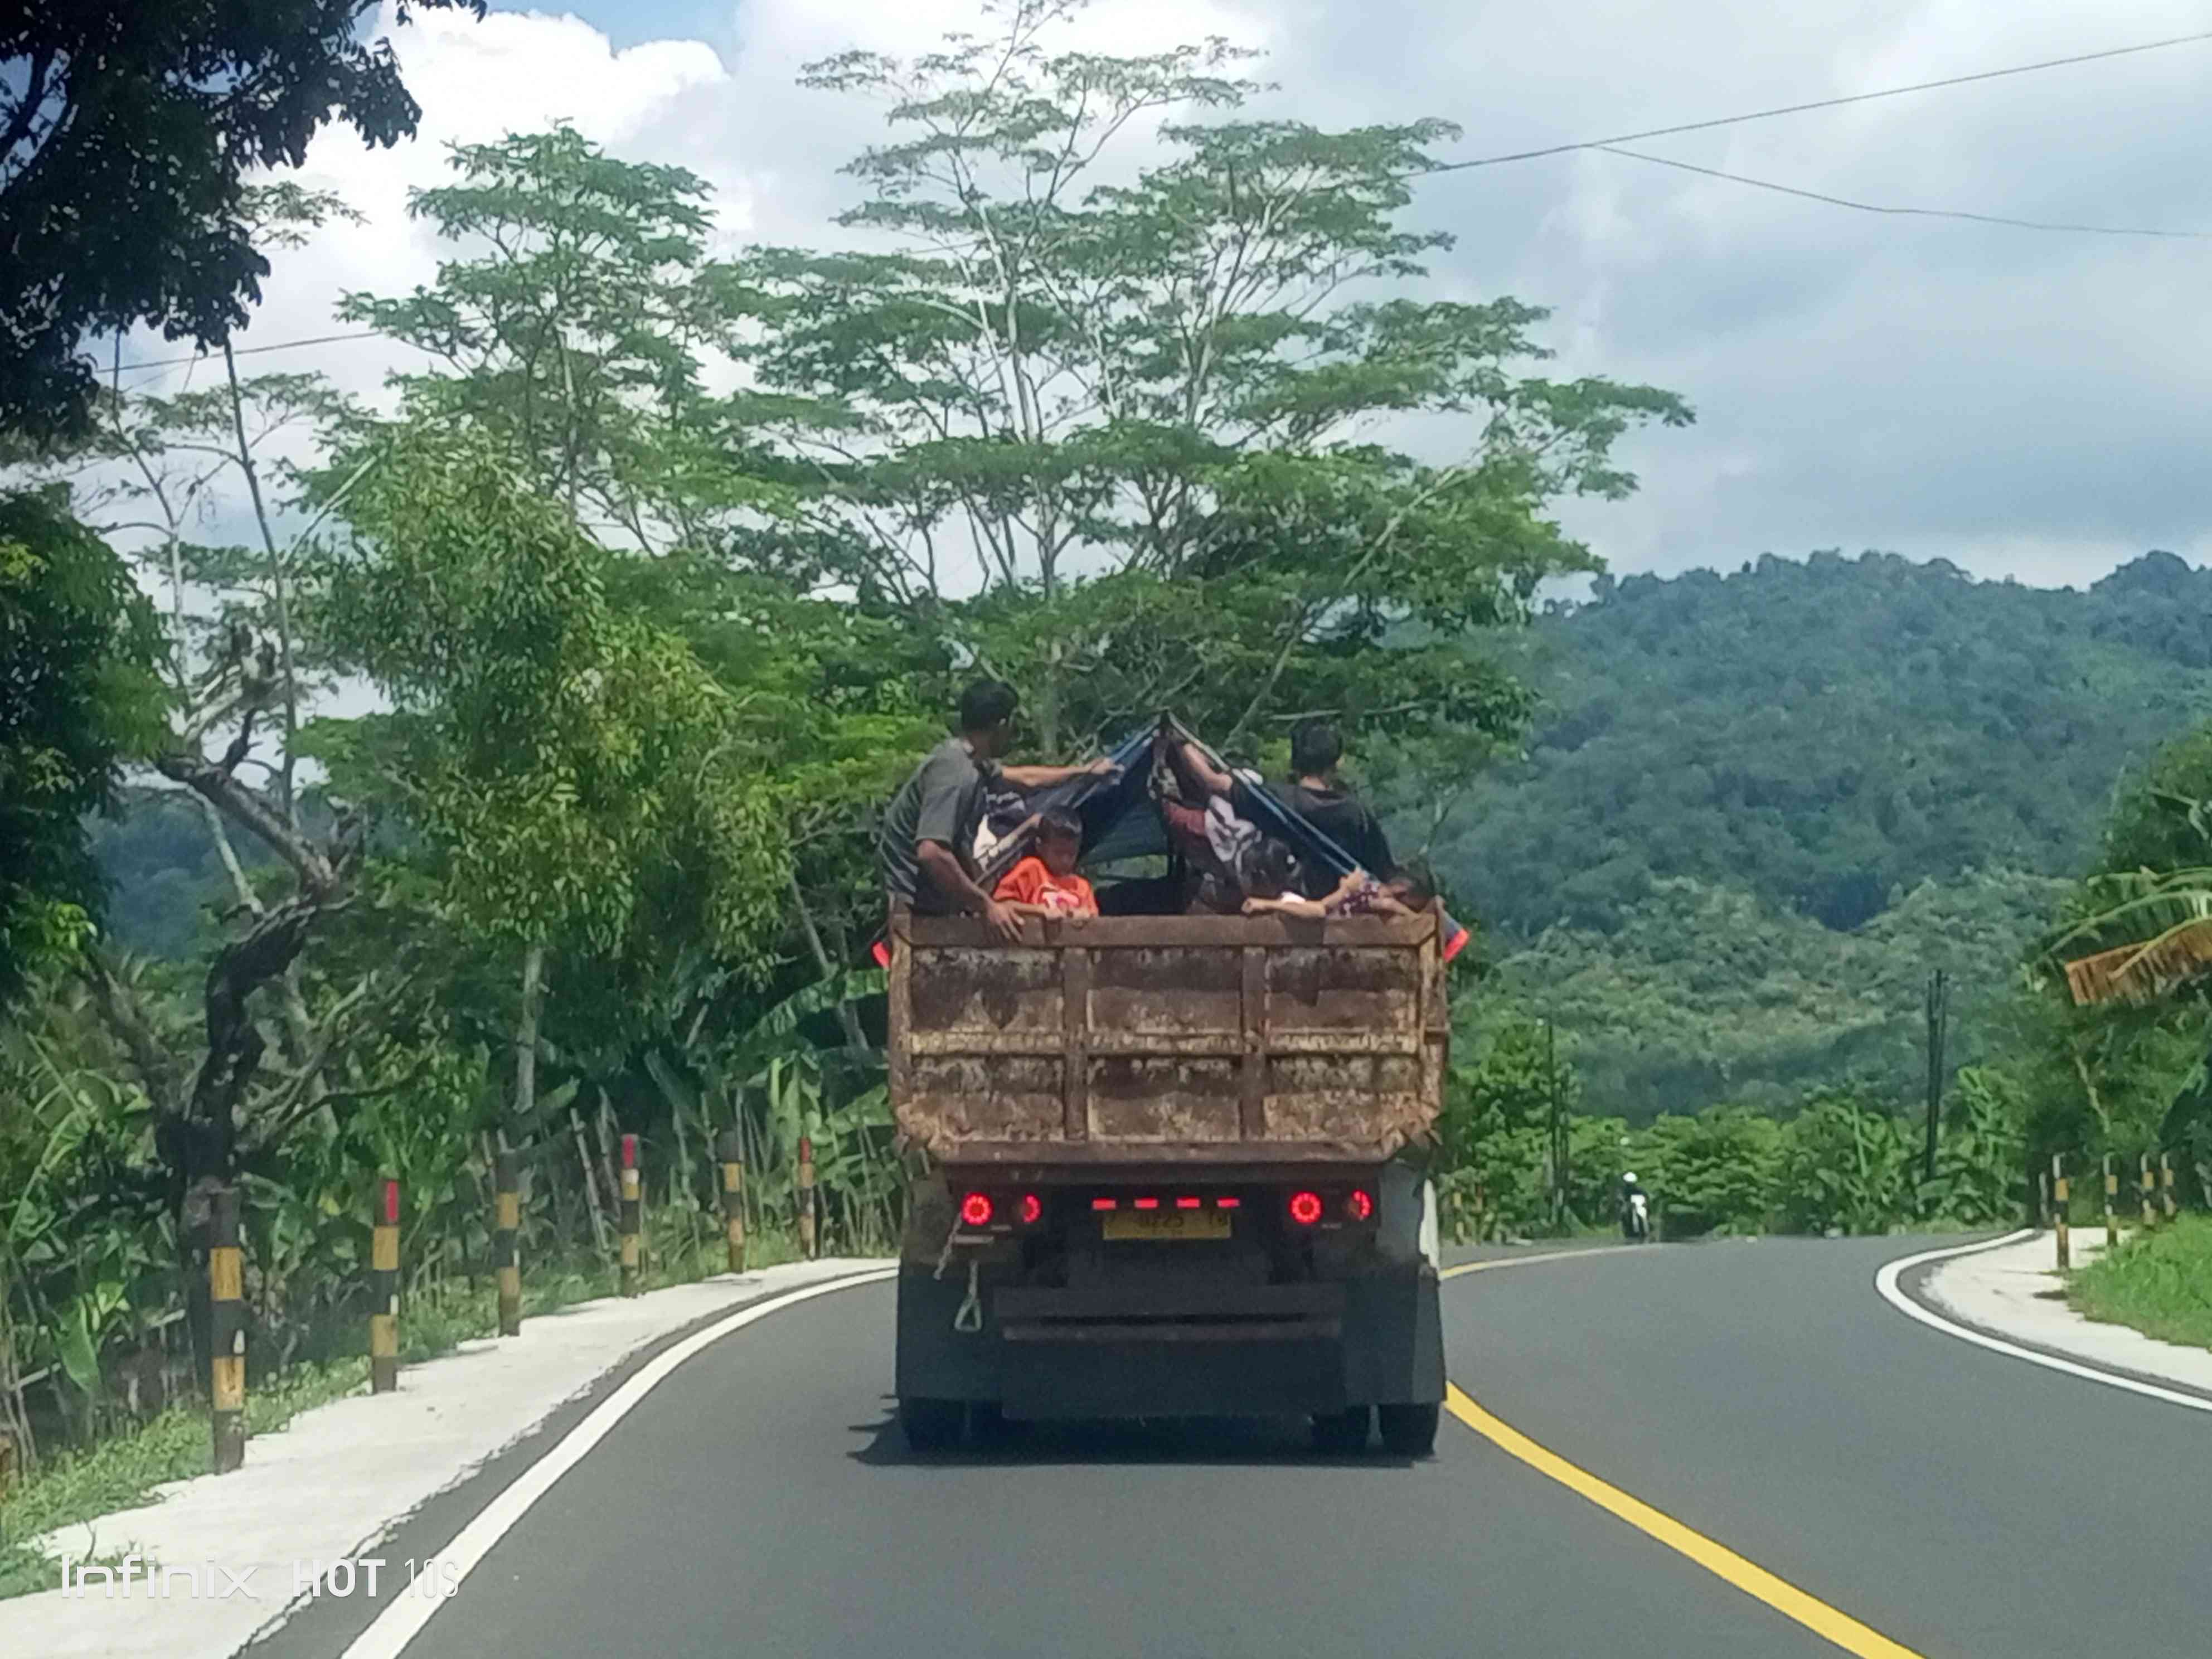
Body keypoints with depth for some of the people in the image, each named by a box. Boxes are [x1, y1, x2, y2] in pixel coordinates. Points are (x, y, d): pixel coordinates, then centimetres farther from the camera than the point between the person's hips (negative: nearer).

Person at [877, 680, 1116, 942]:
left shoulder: (972, 761, 10)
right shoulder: (955, 772, -23)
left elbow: (1024, 778, 32)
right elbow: (932, 852, -33)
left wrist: (1084, 771, 43)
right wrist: (986, 905, -28)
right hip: (916, 903, -10)